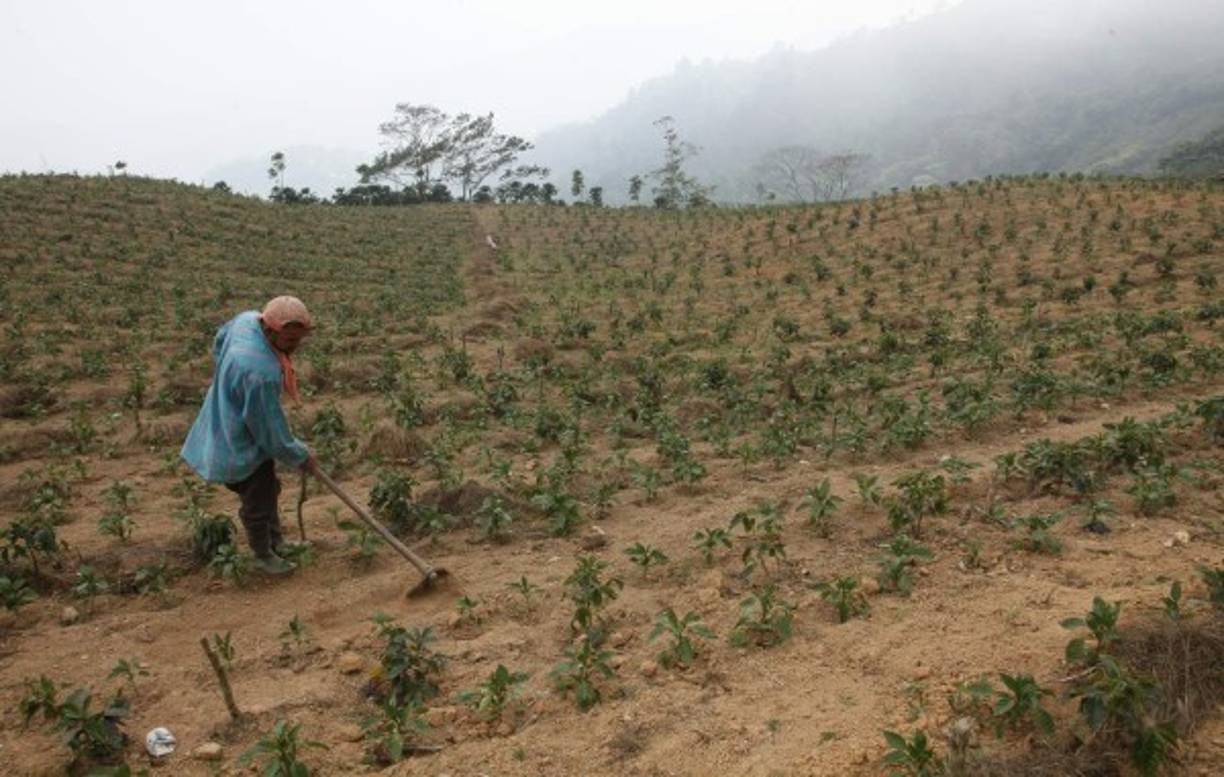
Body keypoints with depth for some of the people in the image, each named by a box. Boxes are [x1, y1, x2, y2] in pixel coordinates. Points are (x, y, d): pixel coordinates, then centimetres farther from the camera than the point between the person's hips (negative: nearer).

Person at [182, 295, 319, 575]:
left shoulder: (247, 319, -15)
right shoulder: (260, 373, -40)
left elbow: (218, 344, 10)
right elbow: (270, 427, -26)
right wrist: (300, 456, -10)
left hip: (230, 424, 10)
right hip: (242, 446, -10)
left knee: (269, 489, 26)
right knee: (258, 503, 10)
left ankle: (276, 541, 46)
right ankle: (263, 555, 34)